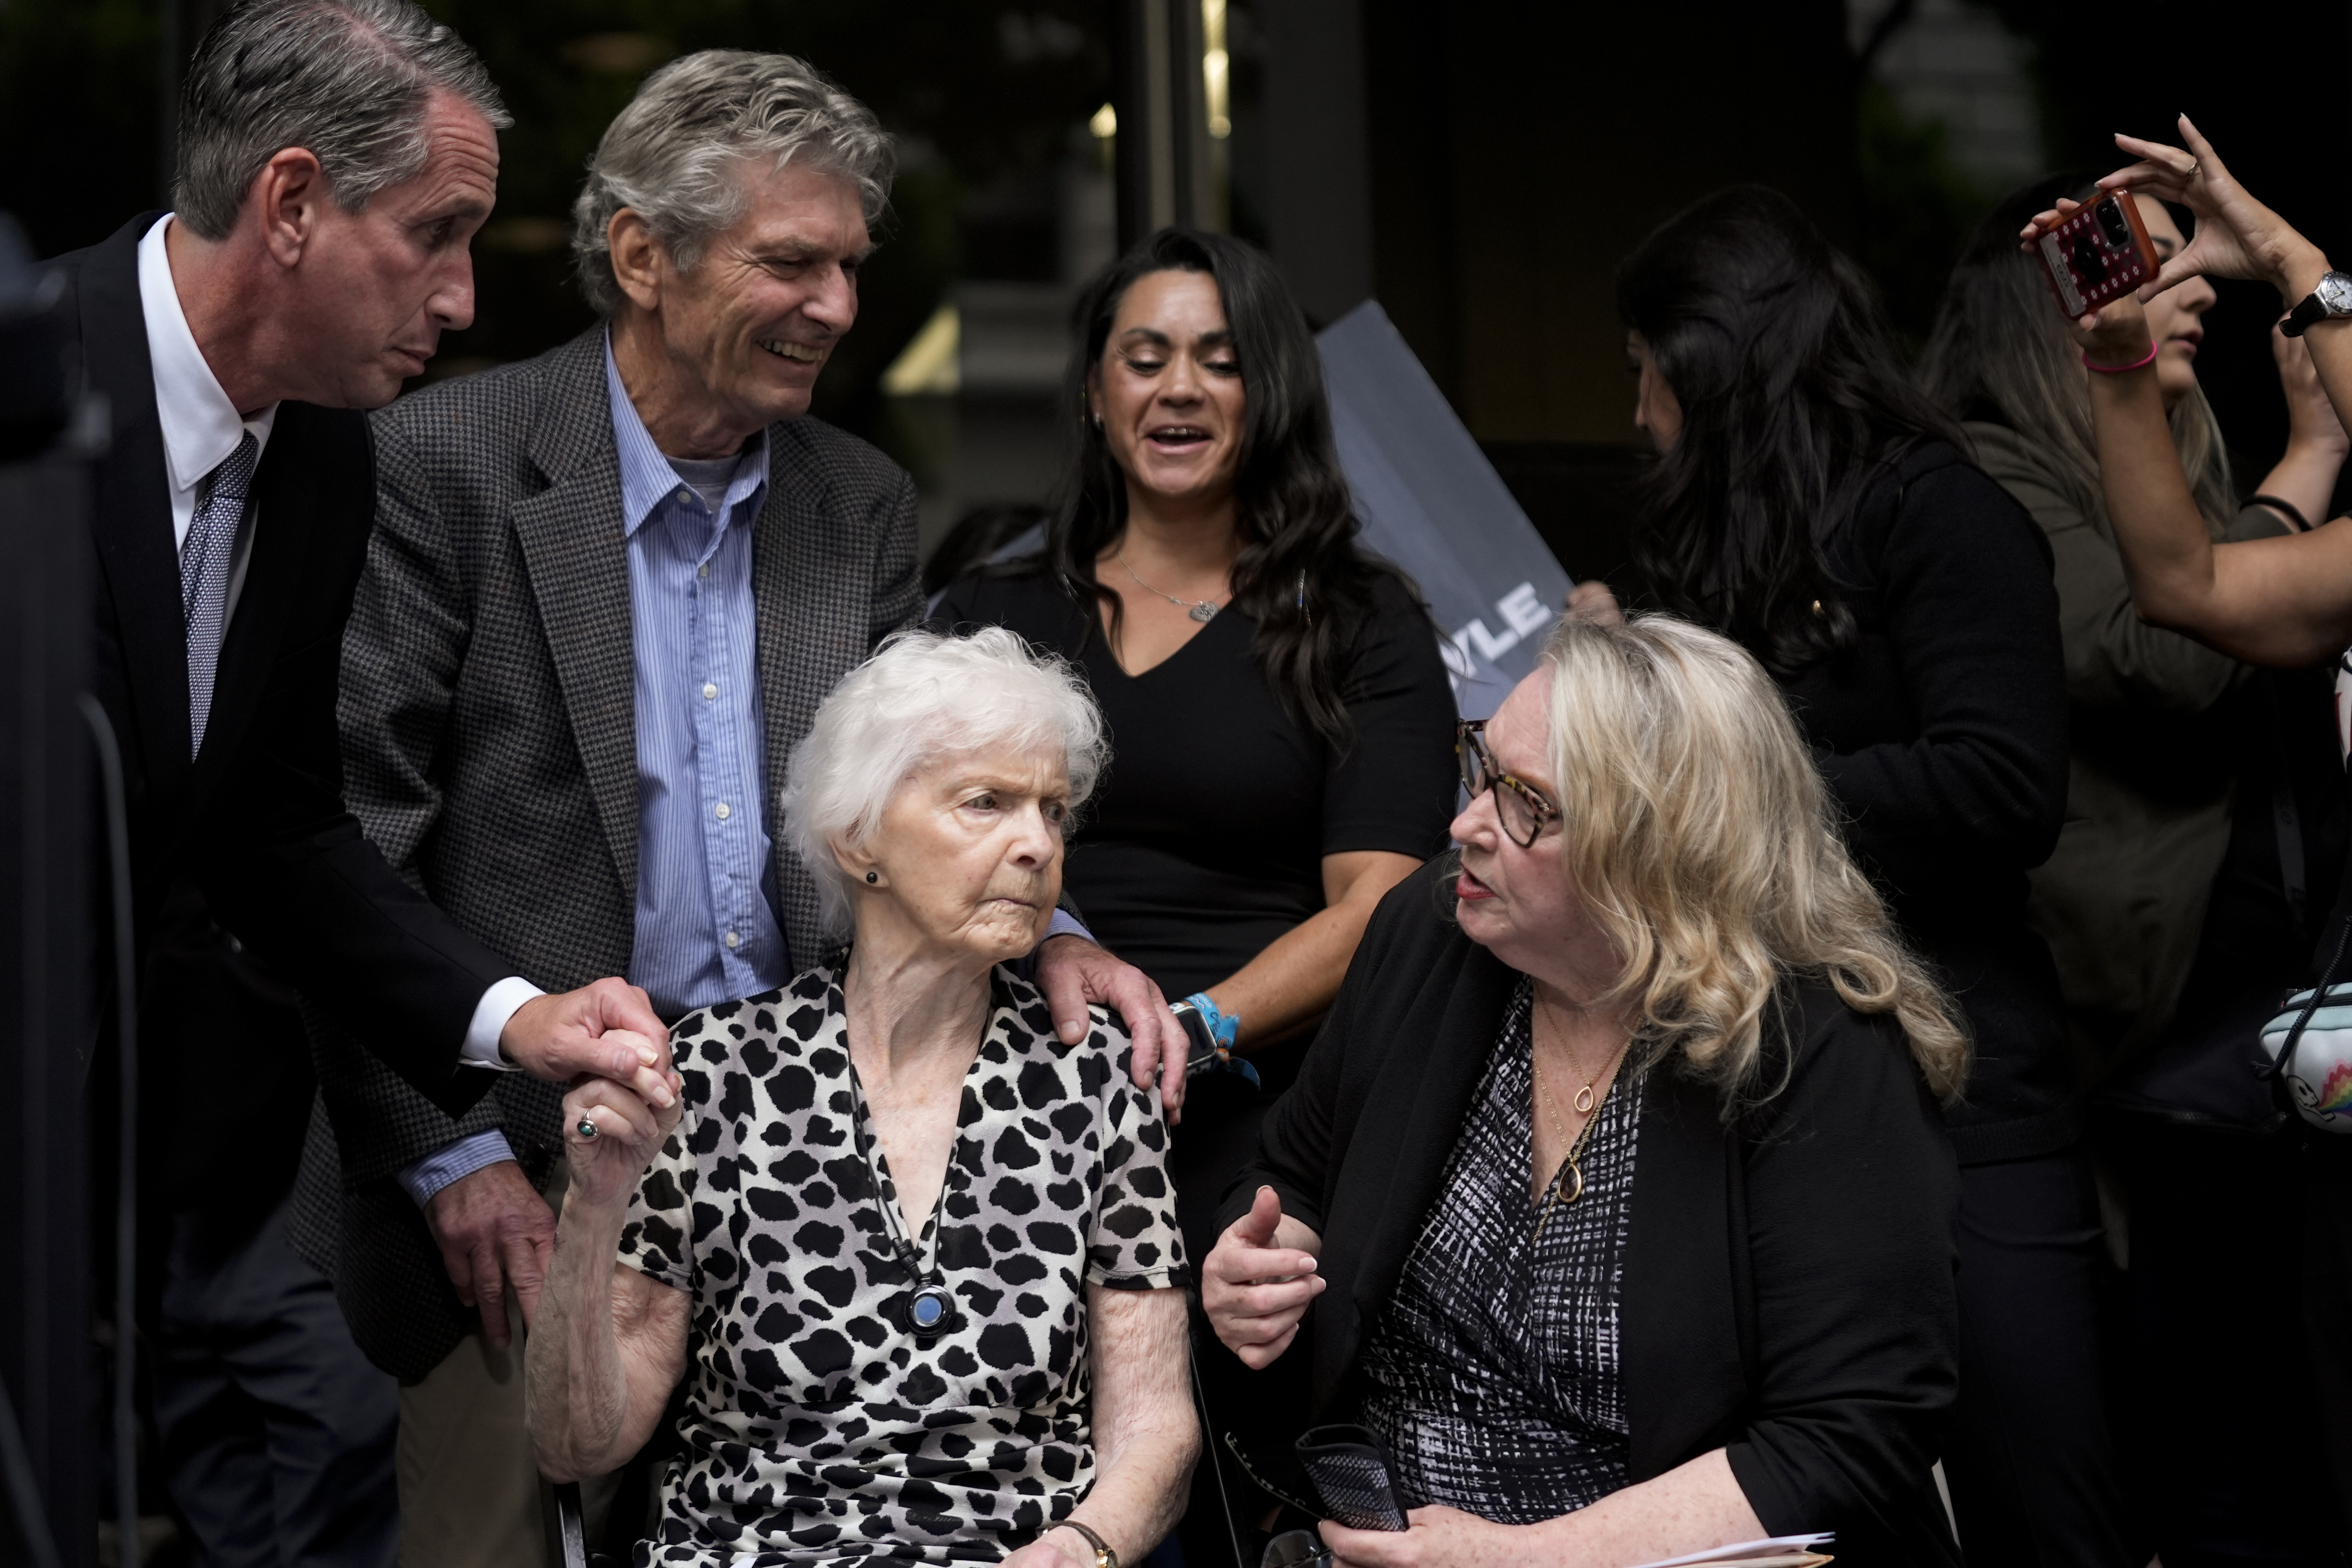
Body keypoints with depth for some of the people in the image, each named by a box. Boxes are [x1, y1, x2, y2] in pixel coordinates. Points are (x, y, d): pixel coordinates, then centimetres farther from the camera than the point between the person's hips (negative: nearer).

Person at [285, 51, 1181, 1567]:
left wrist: (1043, 930, -12)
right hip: (516, 1171, -4)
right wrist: (449, 1156, -13)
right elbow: (346, 842, -10)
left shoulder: (865, 502, 9)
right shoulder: (444, 465, -9)